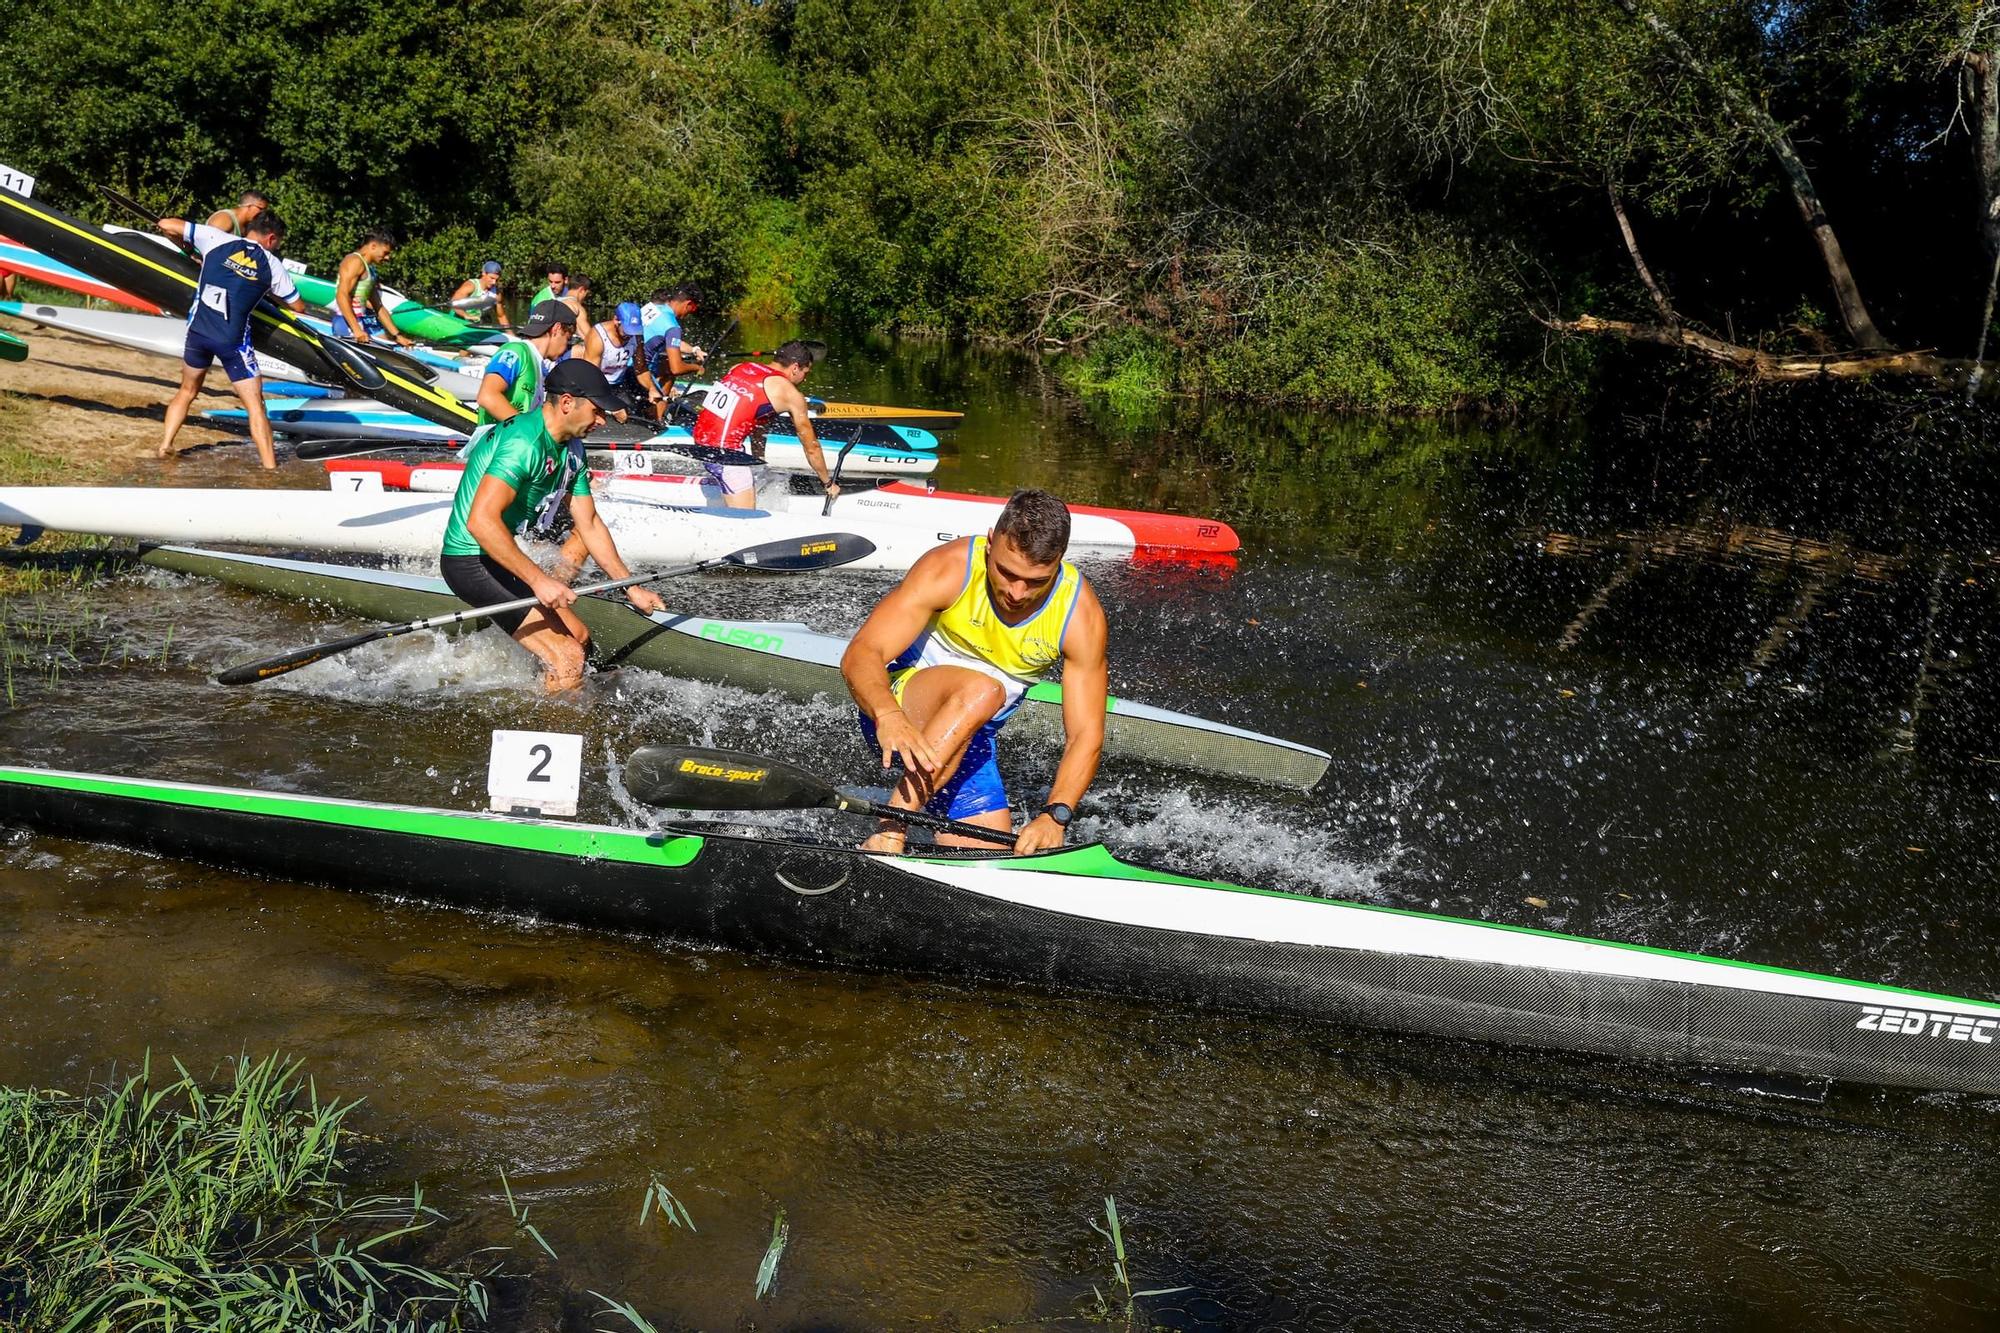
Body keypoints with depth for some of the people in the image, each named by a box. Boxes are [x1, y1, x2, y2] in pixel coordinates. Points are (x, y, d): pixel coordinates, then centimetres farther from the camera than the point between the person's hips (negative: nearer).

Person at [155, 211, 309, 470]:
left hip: (198, 331, 3)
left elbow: (166, 224, 5)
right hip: (233, 341, -3)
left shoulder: (217, 239, 4)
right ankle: (270, 467, -1)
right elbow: (298, 306, 12)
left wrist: (187, 245, 24)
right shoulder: (272, 265, 2)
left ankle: (165, 446, 24)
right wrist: (273, 294, 30)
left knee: (187, 391, 25)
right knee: (255, 405, 3)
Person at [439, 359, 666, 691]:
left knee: (579, 638, 16)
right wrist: (538, 580, -33)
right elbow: (480, 521, -33)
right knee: (567, 658, -14)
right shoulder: (525, 443, -23)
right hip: (473, 562, -11)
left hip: (501, 560, 11)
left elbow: (589, 525, 16)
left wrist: (631, 588, 16)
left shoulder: (570, 449, 8)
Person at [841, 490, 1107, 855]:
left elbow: (1086, 735, -17)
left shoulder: (1081, 615, -16)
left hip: (972, 738, 4)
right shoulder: (950, 569, -23)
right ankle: (886, 837, -36)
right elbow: (861, 654, -29)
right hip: (896, 701, -3)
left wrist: (1054, 814, -34)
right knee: (980, 690, -36)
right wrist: (888, 716, -50)